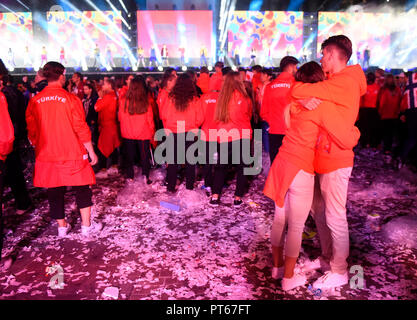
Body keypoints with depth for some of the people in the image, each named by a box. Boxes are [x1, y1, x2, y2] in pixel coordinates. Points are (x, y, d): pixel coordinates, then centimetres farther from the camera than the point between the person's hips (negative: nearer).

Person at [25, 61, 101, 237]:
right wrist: (91, 151, -3)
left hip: (46, 156, 4)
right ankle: (87, 225, 15)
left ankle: (62, 226, 24)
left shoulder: (34, 101, 0)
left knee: (54, 191, 13)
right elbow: (81, 128, -10)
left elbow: (32, 131, 6)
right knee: (82, 188, 10)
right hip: (72, 153, -3)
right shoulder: (70, 99, -11)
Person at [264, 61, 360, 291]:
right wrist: (355, 130, 9)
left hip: (281, 164, 7)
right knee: (296, 227, 8)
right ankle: (289, 277, 21)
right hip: (301, 171, -6)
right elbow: (347, 141, -11)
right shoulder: (324, 107, -12)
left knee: (279, 220, 18)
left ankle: (277, 266, 34)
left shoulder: (296, 103, 6)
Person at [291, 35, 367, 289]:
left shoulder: (345, 82, -17)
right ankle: (328, 257, 34)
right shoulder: (337, 82, 15)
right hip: (323, 158, 9)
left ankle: (339, 272, 17)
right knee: (319, 209, 18)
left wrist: (300, 92, -3)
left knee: (334, 216, 1)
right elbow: (299, 94, 10)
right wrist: (305, 99, -11)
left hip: (335, 160, -9)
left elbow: (297, 91, -24)